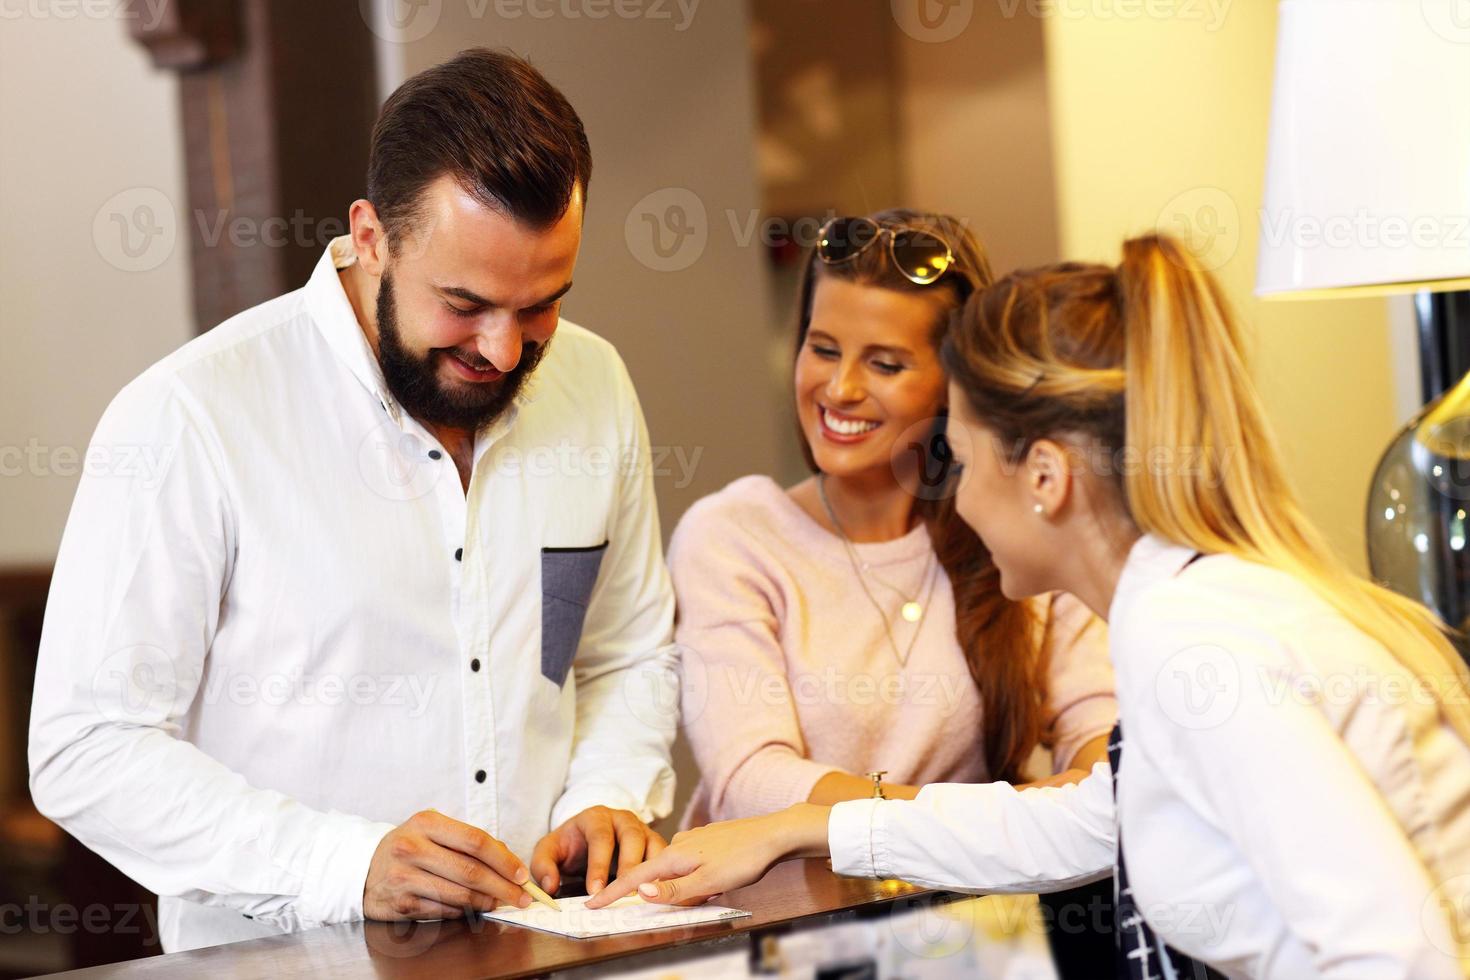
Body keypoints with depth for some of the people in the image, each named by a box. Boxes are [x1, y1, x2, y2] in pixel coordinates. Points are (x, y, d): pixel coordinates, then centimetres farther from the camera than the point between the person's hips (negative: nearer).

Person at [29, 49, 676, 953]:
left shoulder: (593, 386, 7)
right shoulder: (188, 419, -11)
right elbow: (88, 749, -11)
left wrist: (608, 796, -1)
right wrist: (349, 865, -21)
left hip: (549, 947, 2)